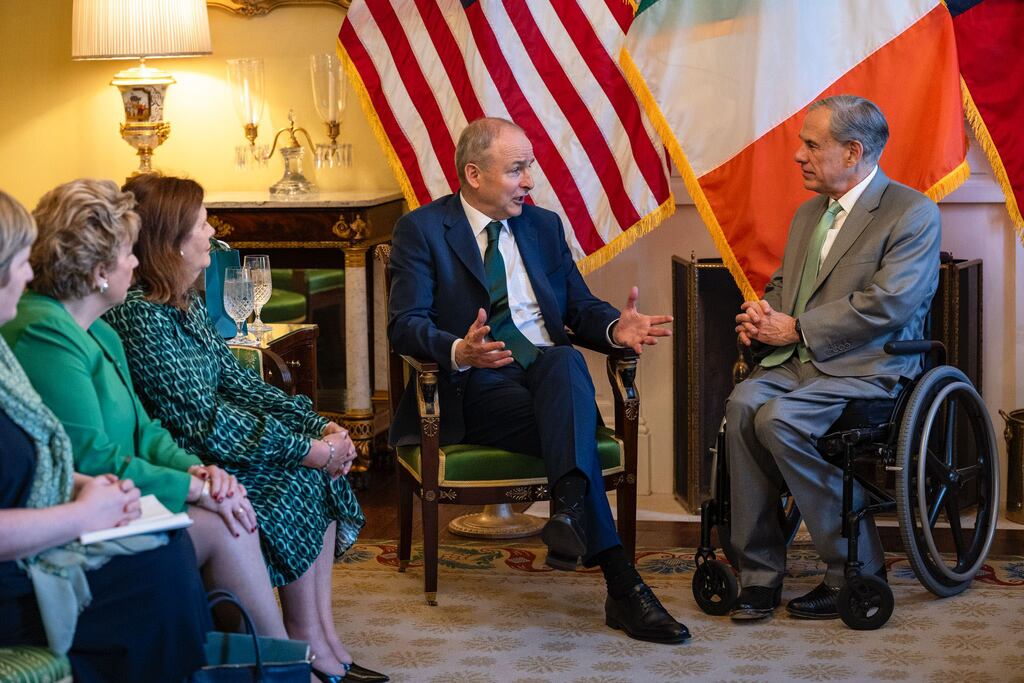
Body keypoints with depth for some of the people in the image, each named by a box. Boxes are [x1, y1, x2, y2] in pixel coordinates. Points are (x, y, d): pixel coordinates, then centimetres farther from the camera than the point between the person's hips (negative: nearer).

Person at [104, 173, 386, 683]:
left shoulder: (186, 303, 11)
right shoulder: (138, 315, -20)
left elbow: (236, 382, 10)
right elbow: (203, 420, -23)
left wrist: (320, 427, -4)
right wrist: (308, 449, -19)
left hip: (207, 446, 9)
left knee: (321, 471, -7)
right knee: (298, 479, -17)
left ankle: (321, 637, -6)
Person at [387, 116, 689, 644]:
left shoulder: (544, 226, 20)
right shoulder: (421, 229, 3)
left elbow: (580, 306, 18)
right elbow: (405, 323, -8)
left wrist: (614, 327, -7)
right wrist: (459, 350, -30)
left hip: (550, 370, 4)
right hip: (476, 386, -4)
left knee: (565, 360, -36)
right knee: (573, 430, -33)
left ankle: (570, 511, -51)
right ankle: (621, 582, -35)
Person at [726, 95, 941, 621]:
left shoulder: (913, 213, -4)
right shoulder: (809, 213, 22)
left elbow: (887, 304, -16)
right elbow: (782, 284, 26)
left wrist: (795, 328, -13)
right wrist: (762, 318, 1)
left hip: (866, 370, -6)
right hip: (796, 363, 6)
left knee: (778, 418, -31)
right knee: (743, 403, -26)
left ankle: (856, 571, -15)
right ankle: (759, 573, -20)